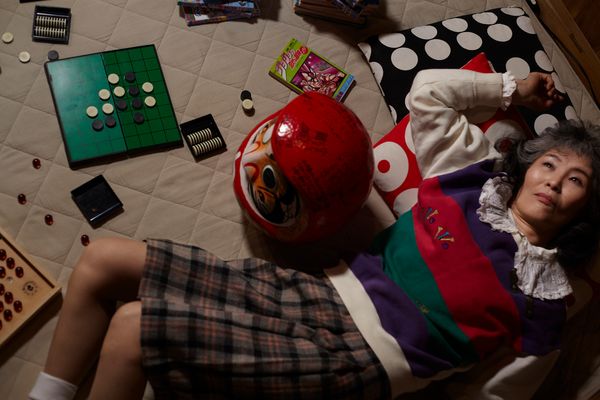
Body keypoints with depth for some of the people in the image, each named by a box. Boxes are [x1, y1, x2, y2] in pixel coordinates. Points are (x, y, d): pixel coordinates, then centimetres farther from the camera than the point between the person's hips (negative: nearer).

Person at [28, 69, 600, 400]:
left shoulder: (542, 297, 4)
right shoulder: (479, 180, 13)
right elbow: (427, 90, 15)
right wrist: (511, 89, 22)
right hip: (319, 296, 6)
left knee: (133, 329, -21)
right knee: (102, 261, -2)